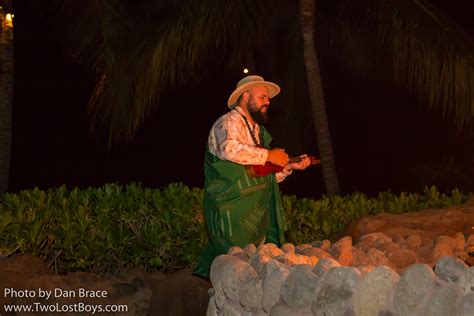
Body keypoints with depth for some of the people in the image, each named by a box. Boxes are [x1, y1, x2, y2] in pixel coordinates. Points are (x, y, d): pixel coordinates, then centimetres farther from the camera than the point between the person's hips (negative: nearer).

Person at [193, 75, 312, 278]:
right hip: (231, 209, -9)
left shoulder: (258, 131, 22)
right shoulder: (229, 122, -6)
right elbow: (230, 149, -30)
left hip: (254, 212, 9)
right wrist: (268, 155, -21)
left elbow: (266, 176, 24)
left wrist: (289, 166, 9)